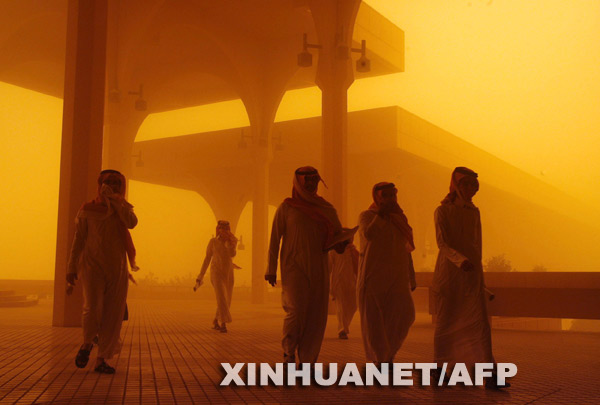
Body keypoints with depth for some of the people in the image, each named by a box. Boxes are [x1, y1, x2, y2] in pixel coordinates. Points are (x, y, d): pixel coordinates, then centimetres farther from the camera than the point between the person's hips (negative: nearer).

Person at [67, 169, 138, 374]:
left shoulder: (123, 208, 10)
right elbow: (78, 240, 7)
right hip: (93, 265, -2)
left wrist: (114, 199, -13)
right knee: (92, 309, -18)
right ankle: (87, 344, 12)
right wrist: (72, 268, 4)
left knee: (113, 315, 0)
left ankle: (101, 360, 10)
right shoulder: (87, 209, 5)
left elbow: (132, 222, -14)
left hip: (117, 268, 3)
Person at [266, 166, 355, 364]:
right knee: (296, 310, -17)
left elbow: (339, 233, 15)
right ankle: (289, 351, 7)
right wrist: (271, 269, -3)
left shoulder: (326, 209, 12)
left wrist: (341, 243, -10)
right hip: (294, 266, -3)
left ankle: (308, 360, 11)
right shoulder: (286, 207, 3)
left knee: (316, 316, 0)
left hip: (318, 268, 4)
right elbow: (275, 238, 2)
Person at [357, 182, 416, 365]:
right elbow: (368, 234, -22)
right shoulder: (366, 216, 1)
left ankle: (388, 352, 10)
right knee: (373, 319, -2)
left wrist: (412, 278, 20)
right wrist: (382, 213, -12)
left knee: (405, 314, -11)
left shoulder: (400, 218, 17)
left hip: (396, 277, 4)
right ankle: (377, 357, 13)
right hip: (373, 276, -4)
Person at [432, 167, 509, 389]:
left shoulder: (474, 212, 12)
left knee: (479, 319, -6)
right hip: (448, 271, -4)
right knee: (445, 319, 3)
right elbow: (442, 242, -16)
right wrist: (461, 260, -32)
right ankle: (439, 366, 18)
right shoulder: (442, 211, -4)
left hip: (472, 273, 4)